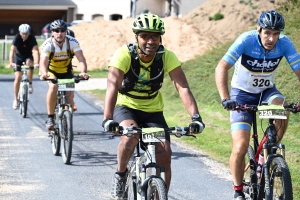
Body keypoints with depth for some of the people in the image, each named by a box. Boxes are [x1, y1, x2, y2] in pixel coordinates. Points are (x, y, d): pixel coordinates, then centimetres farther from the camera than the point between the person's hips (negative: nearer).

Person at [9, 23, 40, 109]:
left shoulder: (32, 38, -23)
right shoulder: (17, 38, -24)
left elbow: (36, 51, -34)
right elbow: (12, 50, -35)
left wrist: (37, 63, -49)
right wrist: (11, 62, -50)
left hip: (28, 56, 0)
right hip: (18, 57, 0)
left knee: (29, 63, -35)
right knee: (18, 77, -12)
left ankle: (30, 84, -14)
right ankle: (15, 100, -3)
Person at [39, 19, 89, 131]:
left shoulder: (72, 42, -23)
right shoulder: (48, 44, -27)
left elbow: (81, 59, -33)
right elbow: (43, 62, -39)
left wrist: (83, 72, -54)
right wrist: (44, 74, -61)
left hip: (66, 72, 2)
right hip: (51, 71, -2)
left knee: (70, 97, -14)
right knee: (53, 86, -32)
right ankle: (50, 118, -22)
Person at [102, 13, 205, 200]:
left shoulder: (167, 57, -18)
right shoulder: (124, 54, -25)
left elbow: (183, 88, -26)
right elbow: (113, 87, -35)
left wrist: (195, 117, -42)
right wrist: (108, 119, -50)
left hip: (153, 111, 2)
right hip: (126, 107, -2)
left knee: (165, 155, -13)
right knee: (131, 136, -33)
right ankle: (120, 175, -4)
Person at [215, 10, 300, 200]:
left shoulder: (284, 43, -19)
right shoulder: (246, 40, -27)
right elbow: (221, 68, -34)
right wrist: (225, 99, -47)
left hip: (267, 91, 2)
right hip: (242, 94, -2)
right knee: (240, 148, -14)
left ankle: (266, 157, -10)